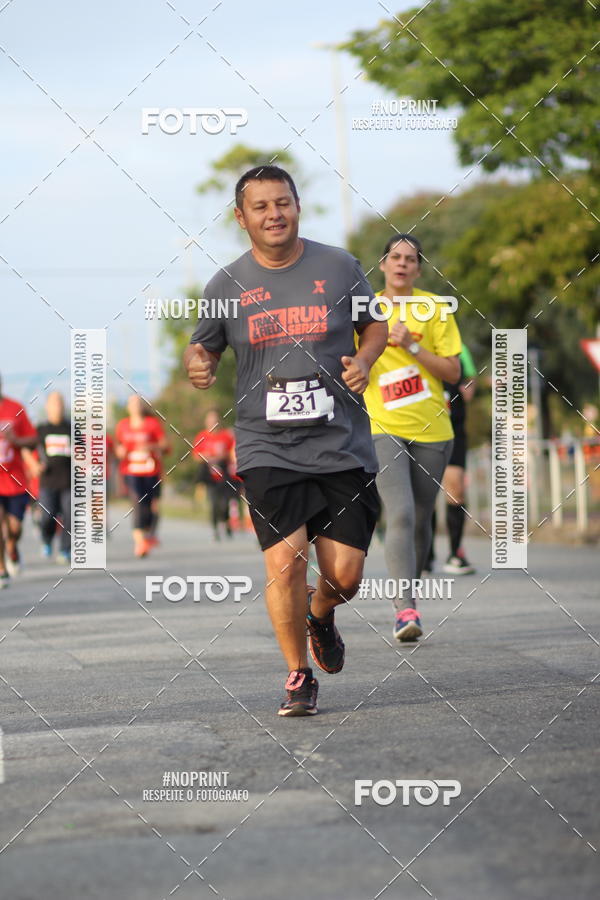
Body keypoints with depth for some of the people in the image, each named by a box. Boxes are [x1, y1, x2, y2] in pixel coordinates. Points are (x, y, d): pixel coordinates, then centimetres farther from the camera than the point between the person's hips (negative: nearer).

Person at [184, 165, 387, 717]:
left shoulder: (339, 267, 4)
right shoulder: (227, 284, 4)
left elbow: (375, 325, 17)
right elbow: (204, 348, 16)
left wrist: (364, 360, -4)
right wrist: (198, 366, -7)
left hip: (342, 444, 1)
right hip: (268, 449, -1)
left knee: (345, 574, -1)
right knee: (284, 561, -16)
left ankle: (321, 614, 37)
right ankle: (299, 678, 5)